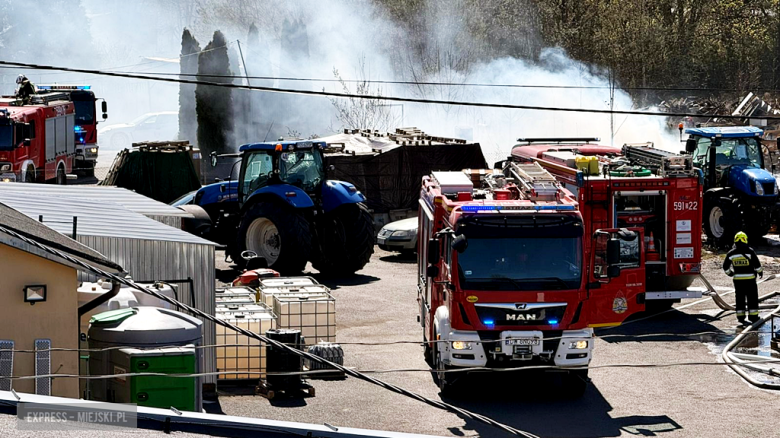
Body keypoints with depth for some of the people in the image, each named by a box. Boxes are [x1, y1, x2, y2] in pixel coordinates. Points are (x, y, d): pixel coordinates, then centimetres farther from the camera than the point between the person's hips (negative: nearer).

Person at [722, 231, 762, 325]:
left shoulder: (731, 253, 0)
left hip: (737, 279, 3)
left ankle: (740, 317, 11)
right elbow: (757, 264, -9)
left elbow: (725, 266, 6)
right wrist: (760, 272, 10)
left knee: (740, 298, 10)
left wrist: (730, 273, 25)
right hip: (749, 278, -3)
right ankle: (753, 316, 5)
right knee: (752, 298, 5)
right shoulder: (749, 251, -10)